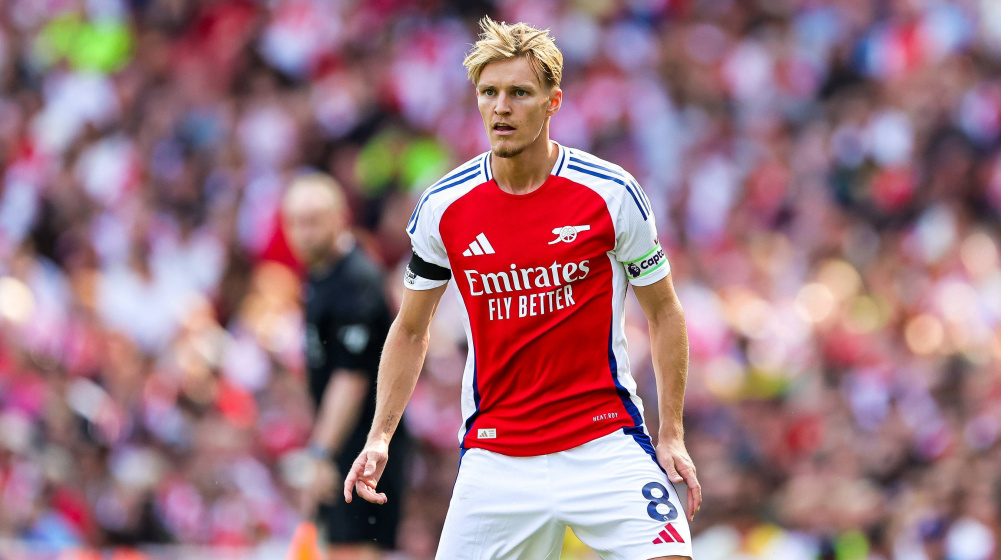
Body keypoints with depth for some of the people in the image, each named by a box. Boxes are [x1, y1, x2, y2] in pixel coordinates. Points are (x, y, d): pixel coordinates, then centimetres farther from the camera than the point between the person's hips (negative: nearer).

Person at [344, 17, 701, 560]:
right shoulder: (443, 208, -1)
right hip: (494, 460, 2)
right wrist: (379, 438, 4)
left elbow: (664, 313, 5)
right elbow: (410, 330, 13)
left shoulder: (611, 193, -6)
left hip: (604, 444, -2)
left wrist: (671, 436, 0)